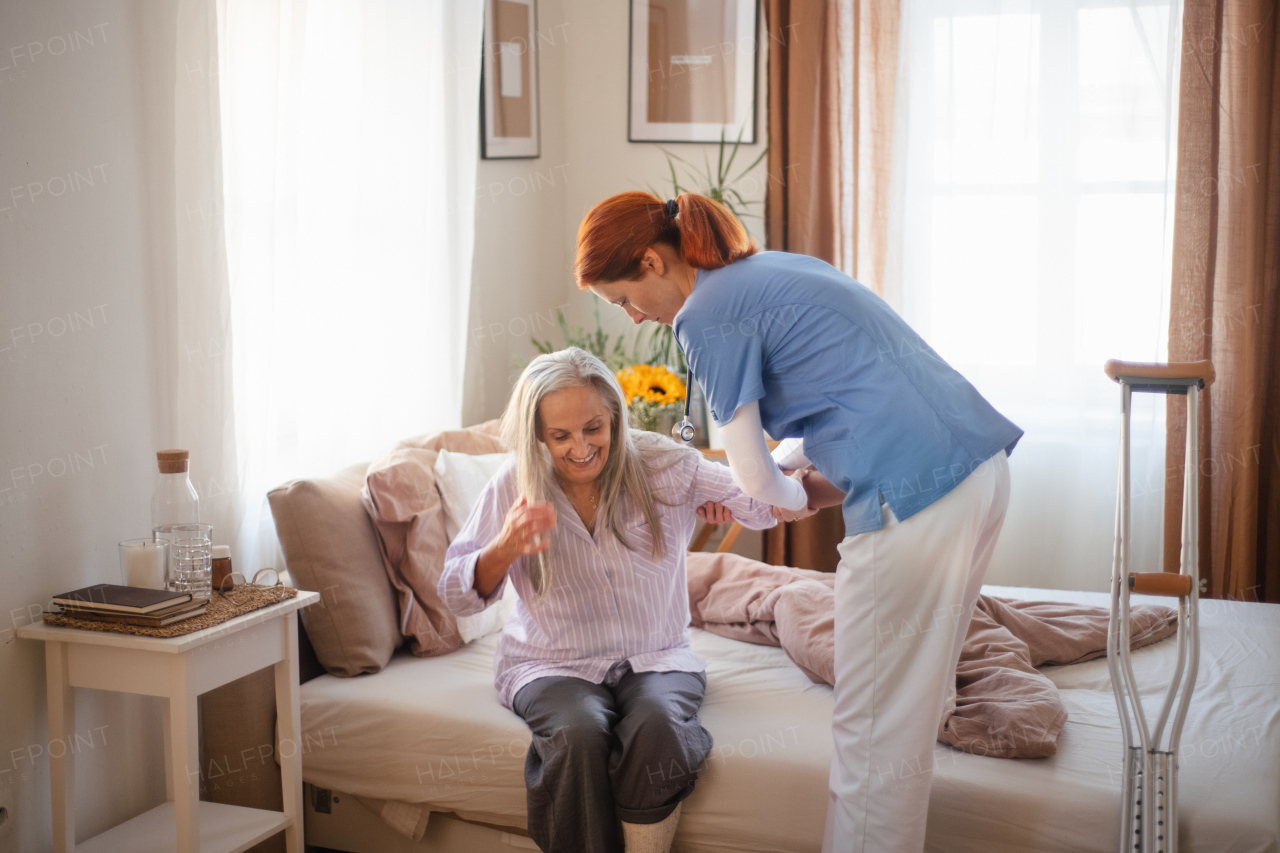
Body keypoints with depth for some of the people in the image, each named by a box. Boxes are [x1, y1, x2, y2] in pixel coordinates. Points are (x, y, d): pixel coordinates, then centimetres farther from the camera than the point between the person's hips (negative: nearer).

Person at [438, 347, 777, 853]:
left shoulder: (662, 468, -4)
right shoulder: (514, 487, -3)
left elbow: (771, 504, -6)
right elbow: (457, 597, -3)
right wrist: (505, 548, -24)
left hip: (655, 657, 0)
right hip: (552, 664, 0)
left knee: (656, 722, -33)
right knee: (579, 731, -33)